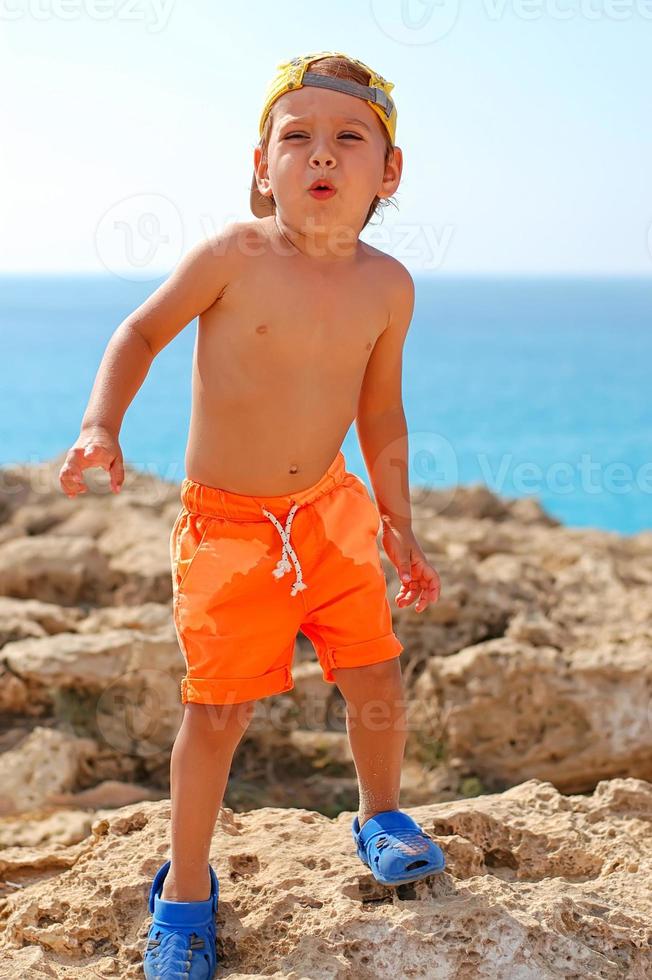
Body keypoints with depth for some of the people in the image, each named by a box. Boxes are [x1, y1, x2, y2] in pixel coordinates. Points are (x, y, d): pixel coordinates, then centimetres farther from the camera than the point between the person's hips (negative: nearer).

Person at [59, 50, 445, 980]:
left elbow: (380, 411, 7)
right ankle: (187, 881, 21)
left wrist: (398, 524, 10)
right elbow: (143, 329, -3)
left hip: (330, 509, 3)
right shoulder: (233, 255, -16)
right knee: (218, 711, -2)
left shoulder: (387, 284, -5)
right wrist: (102, 426, -17)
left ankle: (381, 816, 37)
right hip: (227, 521, -3)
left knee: (377, 676, 6)